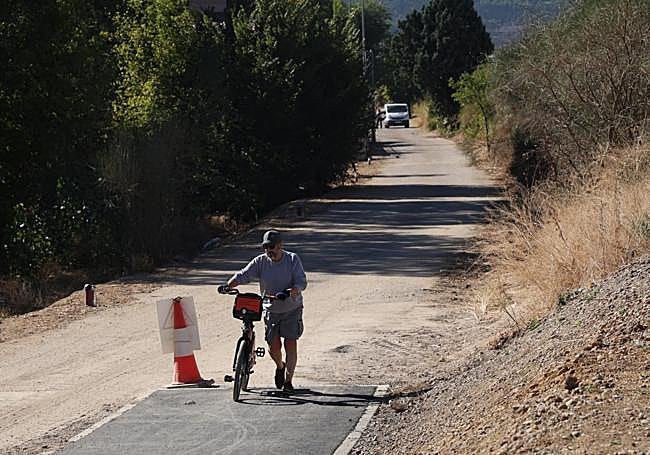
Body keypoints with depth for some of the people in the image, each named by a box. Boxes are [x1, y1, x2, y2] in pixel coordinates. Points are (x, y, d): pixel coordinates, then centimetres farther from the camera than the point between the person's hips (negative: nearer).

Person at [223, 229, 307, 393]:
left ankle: (288, 381, 3)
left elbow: (302, 281, -15)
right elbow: (242, 275, -12)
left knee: (290, 344, -8)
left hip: (292, 309, -2)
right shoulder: (260, 261, -6)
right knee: (273, 346, -2)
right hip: (271, 310, 2)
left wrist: (295, 290, -38)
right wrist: (228, 286, -31)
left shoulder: (292, 259, -9)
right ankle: (280, 366, 32)